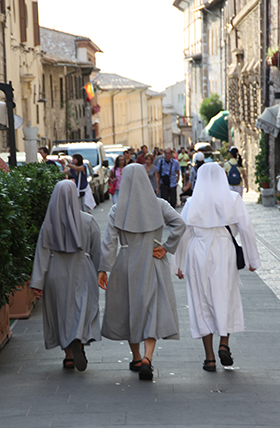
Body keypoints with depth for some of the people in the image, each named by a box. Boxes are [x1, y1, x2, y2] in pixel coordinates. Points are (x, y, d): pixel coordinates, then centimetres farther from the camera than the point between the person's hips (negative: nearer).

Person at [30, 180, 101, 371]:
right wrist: (99, 274, 11)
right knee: (84, 309, 0)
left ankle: (69, 356, 16)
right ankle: (78, 341, -28)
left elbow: (42, 253, -7)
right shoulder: (88, 221, -6)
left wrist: (38, 283, -6)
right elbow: (97, 251, -1)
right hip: (81, 272, -1)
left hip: (57, 274, 2)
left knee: (61, 312, 13)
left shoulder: (49, 223, -6)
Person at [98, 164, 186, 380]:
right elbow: (180, 224, -15)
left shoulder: (117, 210, -4)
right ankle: (147, 359, -21)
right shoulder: (158, 205, -3)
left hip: (127, 265, 1)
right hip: (154, 265, -1)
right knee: (154, 310, -2)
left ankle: (136, 359, 27)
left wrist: (103, 269, -7)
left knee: (129, 310, 16)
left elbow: (110, 241, -9)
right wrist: (167, 248, -7)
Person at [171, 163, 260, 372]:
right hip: (224, 253, 0)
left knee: (203, 303, 7)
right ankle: (224, 345, -1)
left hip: (198, 254, 0)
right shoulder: (233, 199, 0)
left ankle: (210, 358, 7)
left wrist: (178, 264, 8)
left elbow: (183, 233, 1)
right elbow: (246, 229, -2)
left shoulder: (193, 202, 0)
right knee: (226, 299, 16)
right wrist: (252, 259, 5)